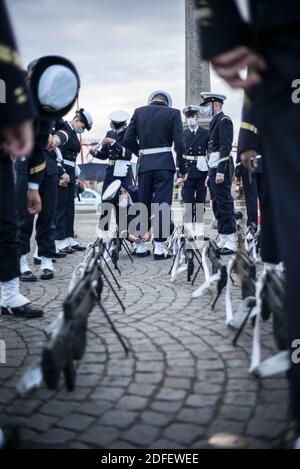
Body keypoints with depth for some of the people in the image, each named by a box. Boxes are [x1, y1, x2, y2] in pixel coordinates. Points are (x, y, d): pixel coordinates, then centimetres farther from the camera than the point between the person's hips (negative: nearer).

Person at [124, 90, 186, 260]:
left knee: (143, 203, 13)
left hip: (145, 164, 3)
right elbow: (179, 142, -6)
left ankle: (141, 244, 19)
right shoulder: (173, 113, 2)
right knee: (163, 204, -2)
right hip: (165, 163, -2)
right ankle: (159, 247, -5)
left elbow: (128, 139, 3)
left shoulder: (139, 112, 8)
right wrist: (183, 168, 2)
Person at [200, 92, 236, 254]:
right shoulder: (214, 121, 20)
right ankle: (222, 239, 16)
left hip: (221, 168, -10)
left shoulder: (223, 120, -10)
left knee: (225, 203, -8)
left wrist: (220, 171, -24)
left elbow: (226, 147, -19)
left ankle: (231, 242, -5)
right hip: (213, 168, 10)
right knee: (217, 204, 10)